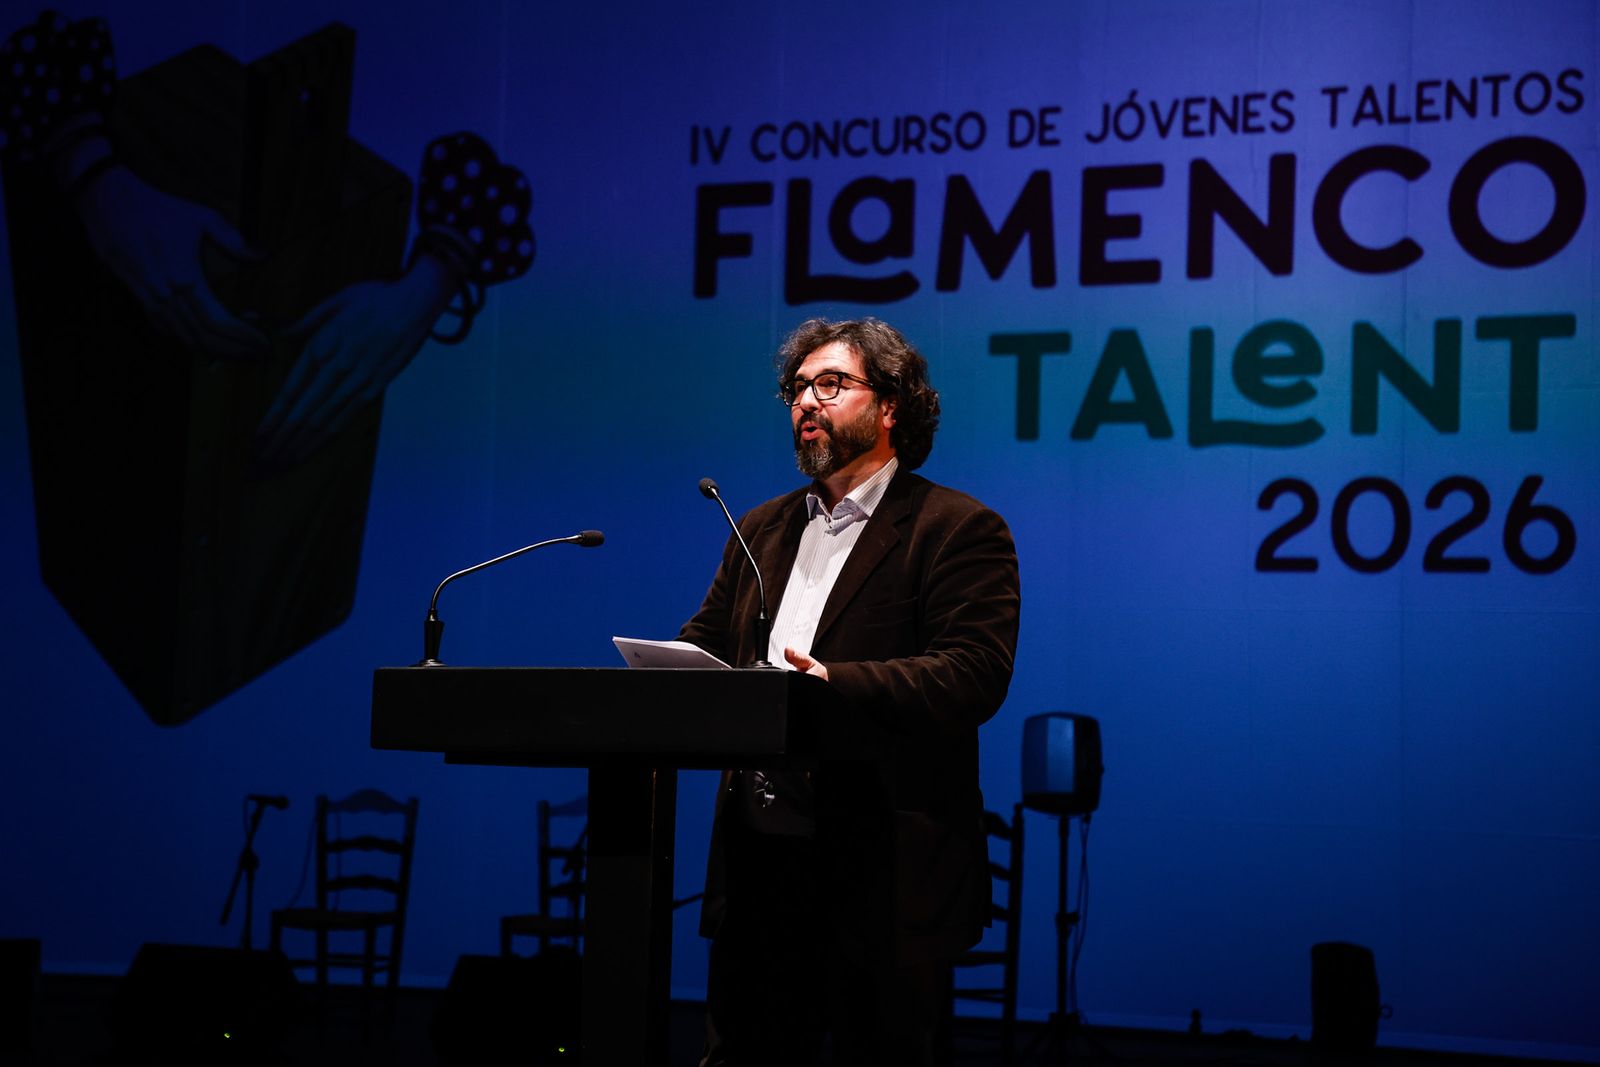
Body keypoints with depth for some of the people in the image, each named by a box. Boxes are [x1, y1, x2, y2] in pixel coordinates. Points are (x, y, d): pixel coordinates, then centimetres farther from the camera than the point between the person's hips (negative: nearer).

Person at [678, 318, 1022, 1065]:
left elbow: (974, 674, -15)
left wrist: (837, 685, -28)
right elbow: (704, 640, 19)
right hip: (757, 854, 7)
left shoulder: (958, 530, -3)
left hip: (884, 867, -6)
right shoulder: (761, 529, 21)